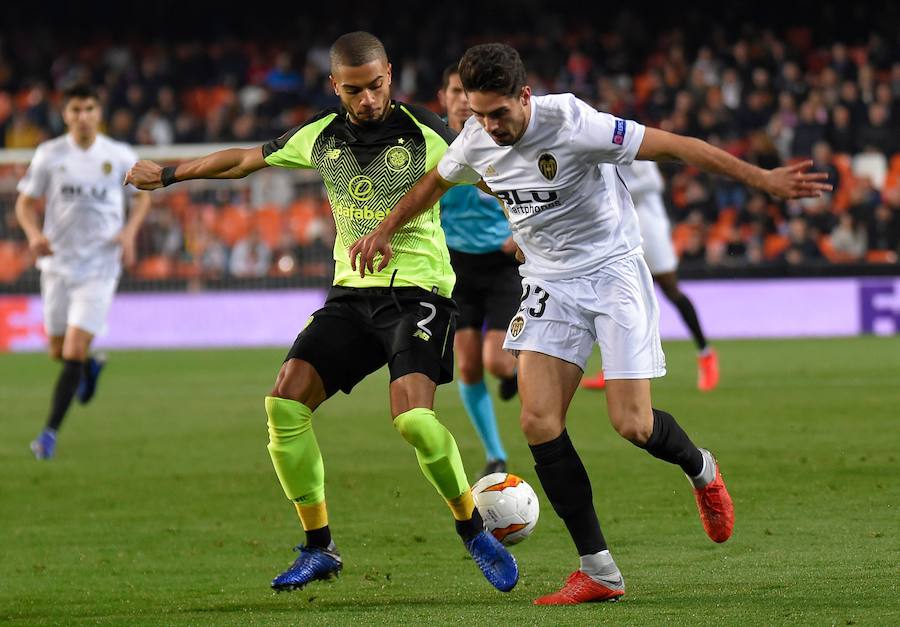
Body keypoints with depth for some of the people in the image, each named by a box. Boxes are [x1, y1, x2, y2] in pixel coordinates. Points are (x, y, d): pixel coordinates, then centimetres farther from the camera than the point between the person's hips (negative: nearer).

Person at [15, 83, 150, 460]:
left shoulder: (120, 157, -2)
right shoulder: (49, 155, -1)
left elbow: (142, 196, 13)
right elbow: (25, 202, 5)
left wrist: (129, 231, -6)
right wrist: (34, 234, -15)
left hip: (99, 268, -2)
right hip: (57, 263, 2)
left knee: (74, 352, -13)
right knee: (58, 351, 12)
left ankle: (50, 432, -8)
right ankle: (91, 367, 48)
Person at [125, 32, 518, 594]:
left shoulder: (425, 135, -9)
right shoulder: (322, 137, 6)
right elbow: (246, 159, 21)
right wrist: (167, 175, 30)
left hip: (418, 291, -5)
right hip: (351, 293, 5)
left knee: (412, 416, -27)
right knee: (285, 401, -11)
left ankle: (475, 532, -4)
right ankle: (319, 548, 3)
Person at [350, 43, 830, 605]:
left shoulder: (570, 124, -23)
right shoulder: (476, 142, -5)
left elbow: (673, 146, -22)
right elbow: (435, 182, 20)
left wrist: (762, 178, -24)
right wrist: (385, 231, 29)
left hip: (613, 269, -5)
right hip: (549, 283, 5)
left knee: (632, 425, -12)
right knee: (539, 422, -11)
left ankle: (699, 468, 26)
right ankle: (599, 572, -5)